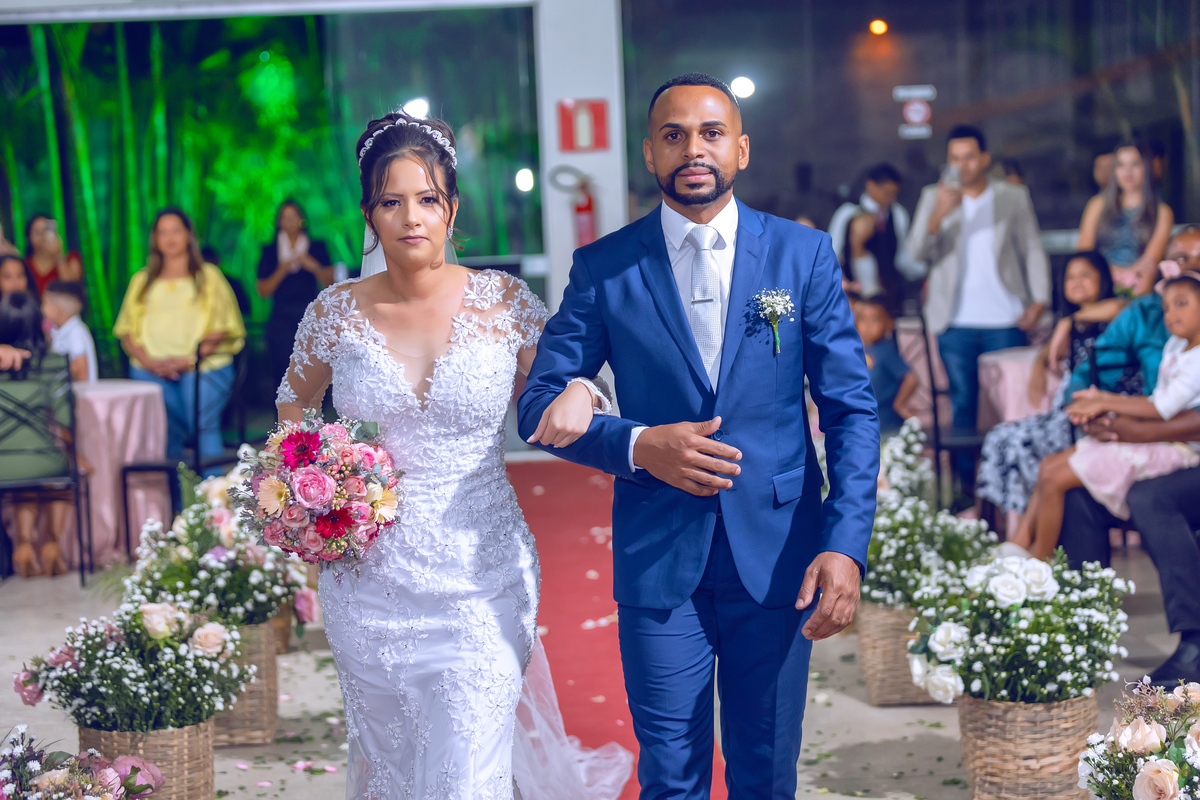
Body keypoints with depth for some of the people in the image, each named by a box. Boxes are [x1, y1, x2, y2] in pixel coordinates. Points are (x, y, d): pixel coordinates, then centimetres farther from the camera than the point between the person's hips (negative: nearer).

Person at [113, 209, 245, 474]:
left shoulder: (208, 276, 14)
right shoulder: (142, 280, 22)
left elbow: (223, 329, 3)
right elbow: (127, 331, 14)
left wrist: (188, 360, -10)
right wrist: (149, 361, -5)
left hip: (203, 366, -2)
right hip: (151, 370, 2)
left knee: (205, 427, -19)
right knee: (165, 435, -11)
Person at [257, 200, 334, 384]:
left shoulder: (317, 248, 13)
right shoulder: (270, 251, 13)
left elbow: (330, 282, 8)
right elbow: (263, 290, 7)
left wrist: (314, 267, -9)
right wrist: (281, 271, -7)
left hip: (310, 315, 0)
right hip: (282, 318, 0)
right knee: (283, 370, -10)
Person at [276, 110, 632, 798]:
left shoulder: (504, 302, -5)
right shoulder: (336, 312, -1)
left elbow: (559, 394, 5)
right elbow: (294, 406, 17)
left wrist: (580, 394, -18)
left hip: (480, 580, -2)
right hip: (371, 581, 2)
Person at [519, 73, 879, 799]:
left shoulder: (804, 254, 0)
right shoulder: (604, 269, -1)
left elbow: (852, 409, -2)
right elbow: (540, 403, 0)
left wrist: (847, 545, -13)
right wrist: (637, 446, -17)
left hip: (778, 556, 1)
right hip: (657, 558, -1)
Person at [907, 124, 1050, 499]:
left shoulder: (1014, 197, 7)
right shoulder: (934, 197, 7)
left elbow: (1033, 251, 8)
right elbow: (916, 252, -3)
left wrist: (1039, 300, -6)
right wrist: (938, 215, -21)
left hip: (1005, 321, 0)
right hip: (956, 323, 0)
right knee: (963, 404, 3)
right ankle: (967, 484, 8)